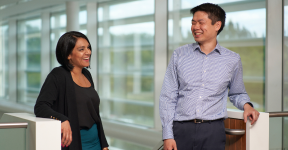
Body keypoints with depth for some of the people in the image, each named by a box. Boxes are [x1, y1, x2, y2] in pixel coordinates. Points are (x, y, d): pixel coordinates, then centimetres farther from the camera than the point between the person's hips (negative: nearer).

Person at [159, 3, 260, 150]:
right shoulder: (179, 55, 7)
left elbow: (236, 94, 22)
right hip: (181, 129, 0)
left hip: (213, 131, 0)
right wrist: (168, 136, -3)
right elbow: (168, 97, 5)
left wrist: (246, 105, -1)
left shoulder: (232, 60, 8)